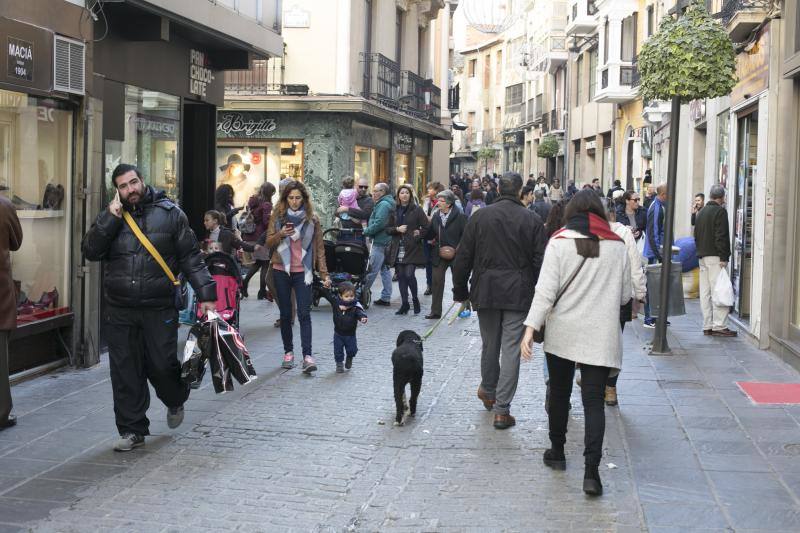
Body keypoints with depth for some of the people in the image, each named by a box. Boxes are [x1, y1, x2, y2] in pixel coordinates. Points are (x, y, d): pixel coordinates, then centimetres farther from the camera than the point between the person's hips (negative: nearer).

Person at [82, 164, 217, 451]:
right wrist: (111, 218, -12)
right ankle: (132, 430, 14)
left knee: (163, 365, 0)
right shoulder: (110, 217, 9)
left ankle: (175, 400, 34)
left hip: (159, 309, -2)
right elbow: (90, 251, -4)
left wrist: (205, 294, -5)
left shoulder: (170, 213, 2)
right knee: (125, 372, 3)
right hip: (120, 311, 2)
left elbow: (191, 257, 2)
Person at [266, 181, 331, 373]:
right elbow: (269, 242, 4)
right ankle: (288, 352, 19)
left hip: (303, 272, -2)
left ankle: (307, 355, -14)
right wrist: (280, 234, -17)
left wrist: (324, 274, 0)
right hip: (281, 271, 2)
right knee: (285, 313, 9)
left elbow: (319, 248, 4)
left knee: (304, 314, -10)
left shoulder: (312, 219, 2)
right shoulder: (278, 216, 4)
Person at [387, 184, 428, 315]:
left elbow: (426, 227, 1)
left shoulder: (417, 210, 1)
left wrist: (419, 234, -13)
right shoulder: (394, 210, 11)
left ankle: (415, 299, 9)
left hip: (412, 249, -4)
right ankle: (404, 303, 14)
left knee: (409, 275, -12)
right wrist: (397, 229, -7)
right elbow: (387, 228, 10)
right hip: (398, 249, 4)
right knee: (401, 276, 4)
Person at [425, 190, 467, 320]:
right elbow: (430, 234, 10)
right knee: (437, 281, 1)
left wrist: (458, 248, -18)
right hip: (439, 254, 5)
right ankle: (435, 311, 6)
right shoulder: (436, 216, 6)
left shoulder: (460, 217, -11)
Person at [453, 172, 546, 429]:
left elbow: (463, 258, 3)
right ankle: (501, 409, -2)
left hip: (486, 292, 2)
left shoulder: (480, 217, 0)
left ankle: (488, 392, 37)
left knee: (489, 344, 18)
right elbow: (540, 261, -3)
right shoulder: (532, 220, -3)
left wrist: (460, 290, 12)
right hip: (518, 293, -2)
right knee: (511, 348, -1)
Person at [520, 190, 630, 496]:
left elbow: (546, 290, -13)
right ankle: (591, 470, -11)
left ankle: (557, 453, 32)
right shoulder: (617, 246, 1)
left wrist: (531, 327, -12)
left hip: (562, 333, 0)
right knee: (594, 401, -1)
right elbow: (625, 295, 9)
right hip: (600, 337, 0)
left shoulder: (559, 243, -6)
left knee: (559, 394, 18)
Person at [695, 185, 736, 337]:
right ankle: (719, 326, -10)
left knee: (705, 292, 8)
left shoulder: (701, 212, 16)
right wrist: (723, 257, -17)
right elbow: (721, 236, -16)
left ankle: (707, 326, 11)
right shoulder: (720, 211, -9)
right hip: (715, 256, -8)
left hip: (702, 256, 8)